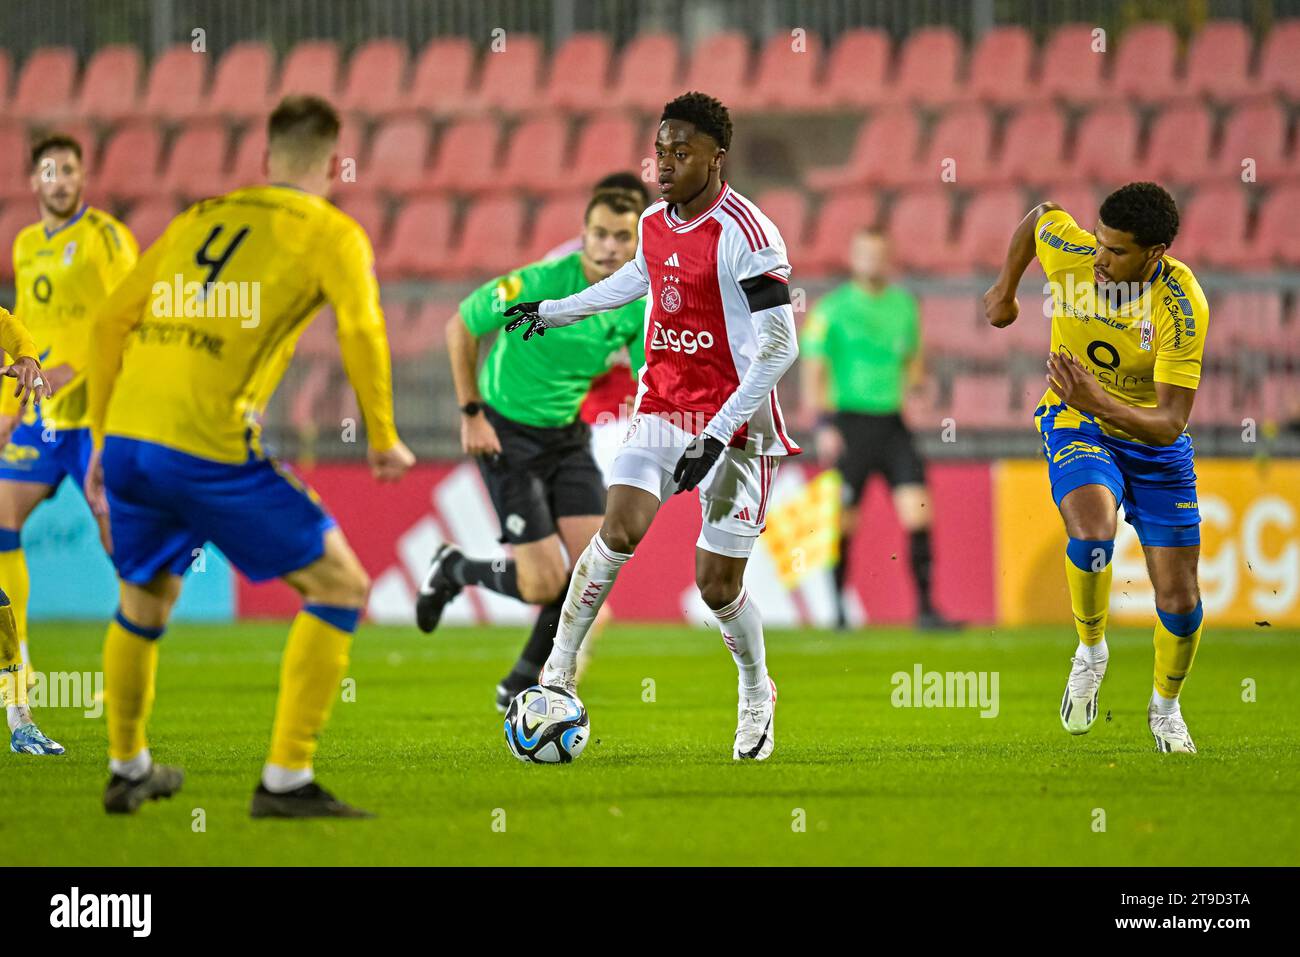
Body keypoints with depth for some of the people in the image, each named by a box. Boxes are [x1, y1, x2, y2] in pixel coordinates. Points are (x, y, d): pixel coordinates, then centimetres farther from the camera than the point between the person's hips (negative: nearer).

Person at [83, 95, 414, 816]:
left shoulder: (200, 217, 21)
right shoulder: (331, 234, 5)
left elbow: (109, 322, 21)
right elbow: (361, 329, -12)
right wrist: (384, 439, -1)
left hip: (127, 438, 6)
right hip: (211, 452, -6)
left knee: (142, 604, 29)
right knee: (340, 589, 5)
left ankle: (127, 770, 42)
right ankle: (285, 780, -1)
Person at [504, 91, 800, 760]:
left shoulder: (744, 234, -18)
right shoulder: (654, 223, 6)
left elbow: (779, 345, -19)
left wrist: (719, 434, -23)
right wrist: (555, 311, 38)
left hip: (734, 423, -5)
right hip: (661, 409, 5)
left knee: (718, 585, 0)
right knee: (620, 529, -18)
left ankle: (757, 695, 27)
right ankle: (558, 670, -10)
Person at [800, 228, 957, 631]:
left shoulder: (903, 304, 11)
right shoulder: (832, 308, -4)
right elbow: (813, 370, -4)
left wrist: (917, 383, 2)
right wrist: (824, 427, -12)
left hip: (891, 422, 4)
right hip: (850, 423, -4)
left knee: (918, 513, -8)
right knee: (844, 522, 1)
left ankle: (926, 608, -7)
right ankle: (835, 609, 16)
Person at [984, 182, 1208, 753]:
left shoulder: (1182, 306, -28)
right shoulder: (1069, 251, -21)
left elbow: (1168, 424, -30)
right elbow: (1038, 214, 6)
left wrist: (1101, 403, -46)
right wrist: (1005, 290, 17)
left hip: (1149, 440, 0)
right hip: (1076, 425, 0)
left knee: (1179, 599, 0)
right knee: (1093, 531, -32)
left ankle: (1166, 709, 31)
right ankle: (1091, 651, -4)